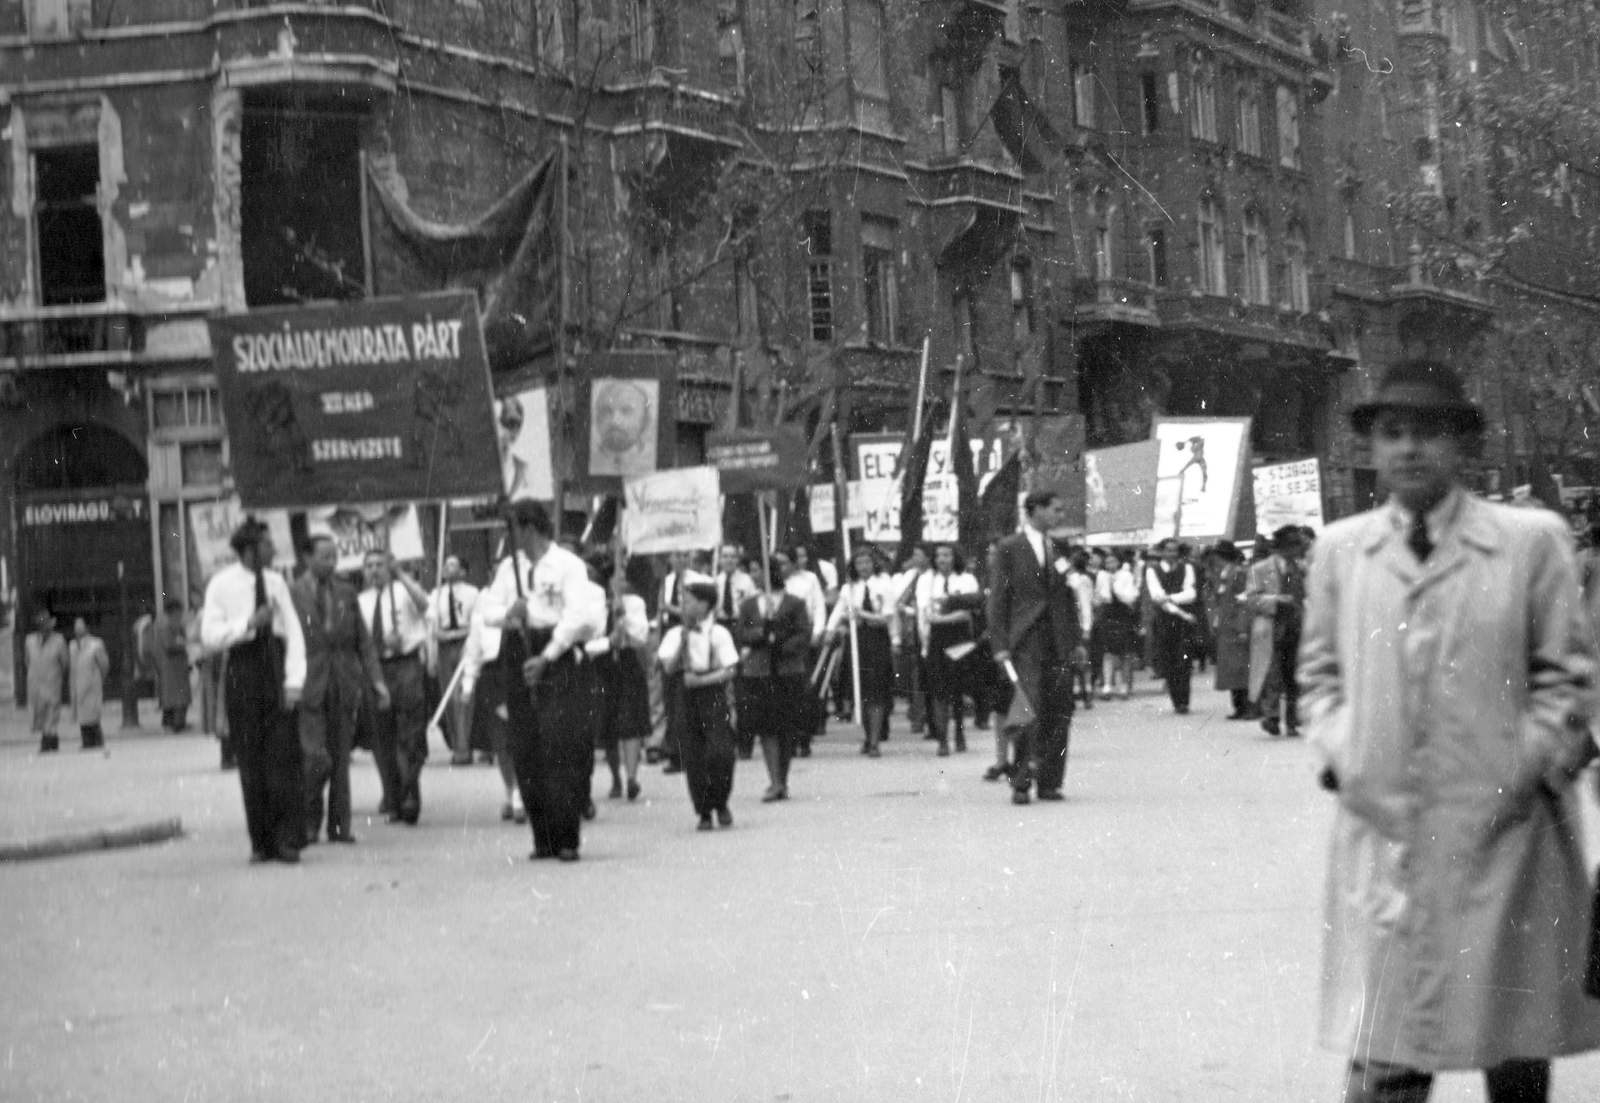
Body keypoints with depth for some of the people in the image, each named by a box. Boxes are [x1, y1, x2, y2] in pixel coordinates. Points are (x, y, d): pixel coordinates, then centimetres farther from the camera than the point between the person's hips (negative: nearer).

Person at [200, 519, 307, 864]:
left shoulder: (275, 582, 6)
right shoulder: (222, 586, -2)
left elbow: (294, 632, 5)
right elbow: (210, 635, -6)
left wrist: (294, 680, -5)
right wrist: (249, 623, -18)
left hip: (276, 667, 2)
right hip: (243, 670, -2)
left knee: (284, 756, -5)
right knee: (251, 762, 1)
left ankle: (288, 839, -2)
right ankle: (261, 842, 8)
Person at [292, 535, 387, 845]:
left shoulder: (346, 593, 12)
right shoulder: (291, 593, -1)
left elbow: (364, 641, 13)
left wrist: (376, 680, 3)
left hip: (344, 685, 4)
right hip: (309, 685, -4)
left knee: (341, 759, 4)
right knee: (316, 758, -12)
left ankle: (339, 825, 10)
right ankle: (308, 820, 7)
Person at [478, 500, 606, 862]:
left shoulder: (568, 565, -5)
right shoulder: (508, 568, 13)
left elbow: (578, 616, -13)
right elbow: (489, 611, 11)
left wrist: (546, 658, -17)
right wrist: (507, 613, -12)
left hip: (560, 657, -5)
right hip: (519, 658, 5)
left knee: (563, 748, -10)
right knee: (525, 752, 3)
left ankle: (567, 838, -7)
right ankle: (543, 837, 11)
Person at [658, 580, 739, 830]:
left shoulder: (718, 633, -2)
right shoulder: (675, 634, 7)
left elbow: (730, 670, -6)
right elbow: (669, 668, -3)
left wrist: (701, 680, -15)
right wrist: (683, 642, -11)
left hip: (712, 692, -3)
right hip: (686, 697, 3)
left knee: (720, 752, -15)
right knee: (693, 758, 1)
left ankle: (720, 804, 6)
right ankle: (704, 812, 10)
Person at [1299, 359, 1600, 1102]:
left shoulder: (1531, 540, 0)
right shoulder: (1338, 549, 8)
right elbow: (1320, 672, 16)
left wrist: (1523, 770, -8)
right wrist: (1340, 758, 1)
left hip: (1503, 834, -1)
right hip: (1381, 829, 1)